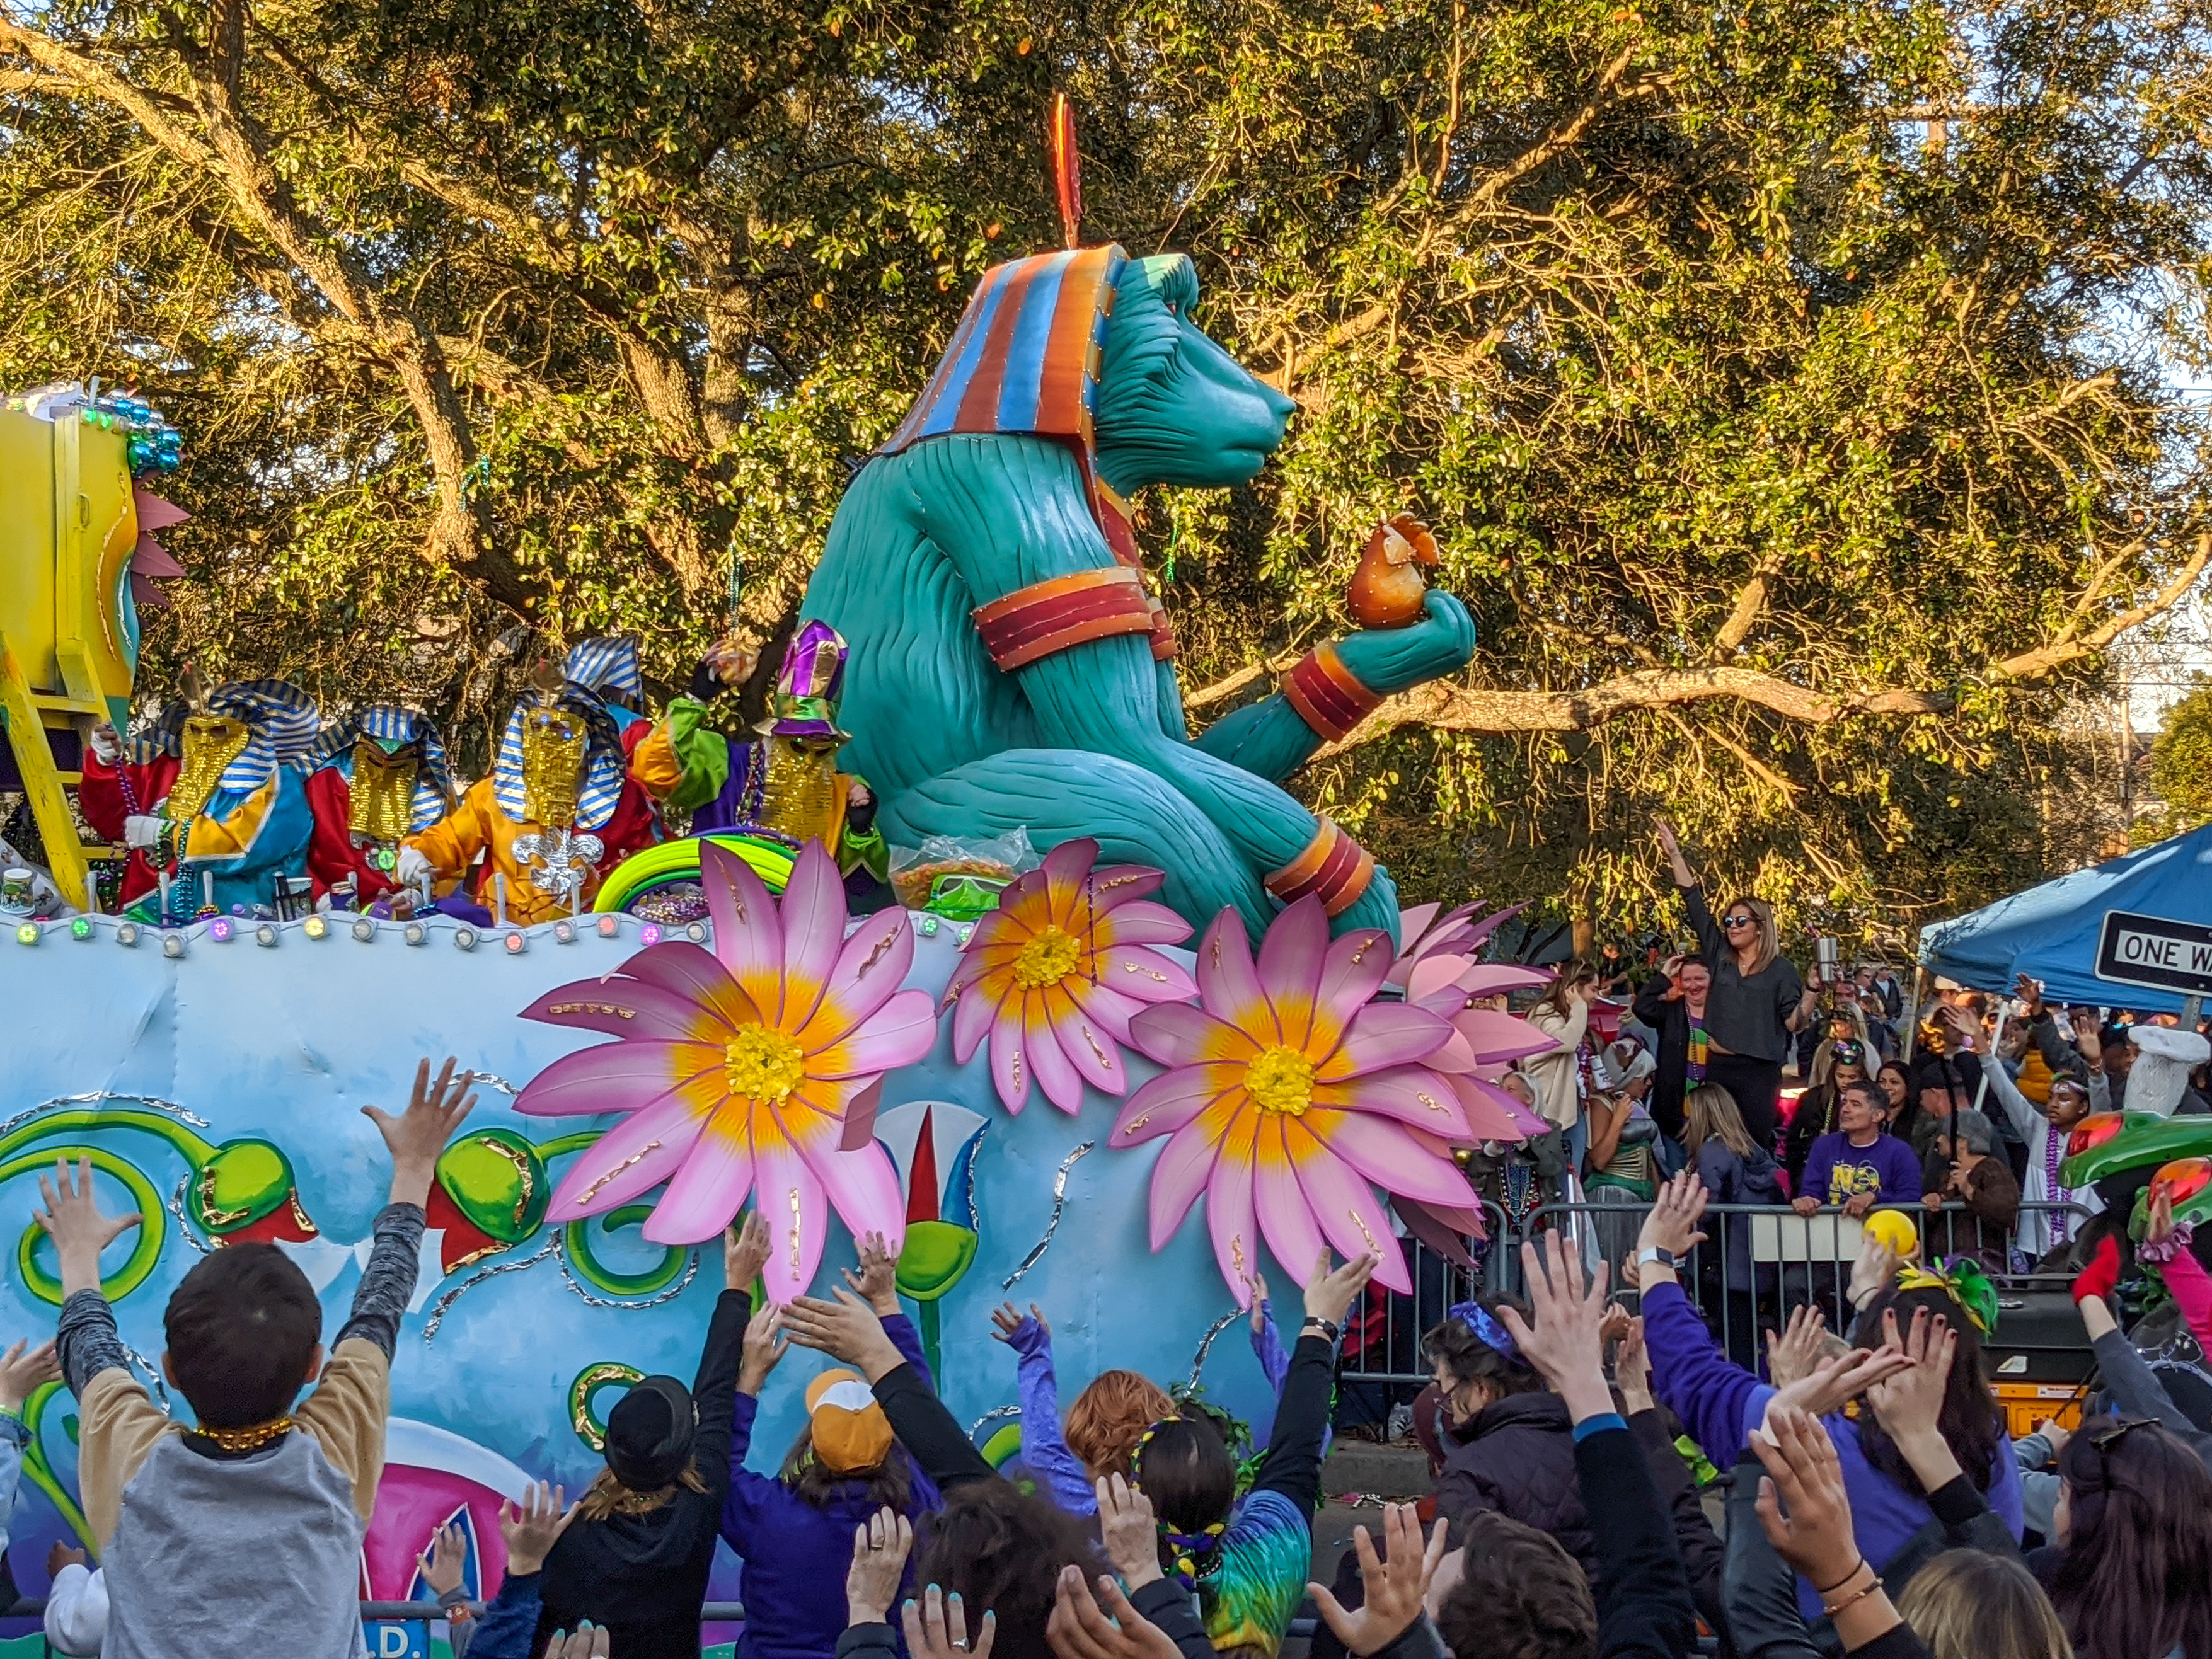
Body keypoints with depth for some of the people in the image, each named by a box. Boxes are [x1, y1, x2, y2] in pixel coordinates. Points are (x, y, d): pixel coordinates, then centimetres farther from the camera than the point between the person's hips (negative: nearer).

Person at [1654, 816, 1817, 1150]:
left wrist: (1813, 990, -18)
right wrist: (1674, 853, 9)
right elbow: (1695, 904, 10)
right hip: (1718, 1067, 4)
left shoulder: (1781, 969, 1)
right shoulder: (1719, 956, 10)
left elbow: (1794, 1023, -3)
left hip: (1759, 1072, -4)